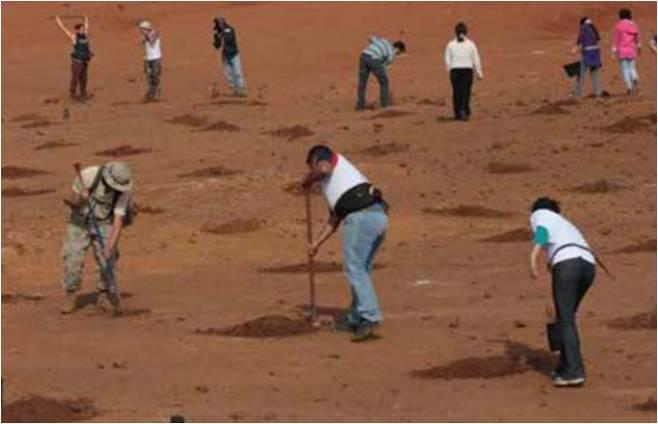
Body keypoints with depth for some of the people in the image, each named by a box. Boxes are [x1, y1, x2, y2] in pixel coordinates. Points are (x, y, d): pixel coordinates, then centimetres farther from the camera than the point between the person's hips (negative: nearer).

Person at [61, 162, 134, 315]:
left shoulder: (124, 189, -24)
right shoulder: (88, 175, -27)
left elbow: (118, 221, -27)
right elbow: (73, 204, -16)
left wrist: (111, 247, -38)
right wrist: (80, 199, -39)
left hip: (104, 224, 0)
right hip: (80, 221, 0)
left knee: (107, 260, -13)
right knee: (72, 258, -10)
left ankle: (105, 295, 6)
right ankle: (71, 297, 5)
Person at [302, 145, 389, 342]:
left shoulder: (336, 160, 14)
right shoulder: (334, 185, 36)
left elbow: (323, 168, -11)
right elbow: (334, 220, 34)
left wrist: (307, 181, 8)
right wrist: (317, 243, 30)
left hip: (361, 216, -9)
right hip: (379, 216, 9)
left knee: (354, 268, -8)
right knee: (362, 269, 17)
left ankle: (370, 316, -20)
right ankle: (356, 319, 22)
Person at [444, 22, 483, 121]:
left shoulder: (451, 44, 0)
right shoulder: (471, 44, -2)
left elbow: (448, 60, 0)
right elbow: (476, 59, 1)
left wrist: (450, 72, 11)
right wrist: (479, 73, 10)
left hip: (455, 70, 1)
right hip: (467, 70, -1)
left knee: (456, 92, 10)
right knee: (466, 91, 0)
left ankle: (458, 114, 15)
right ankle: (463, 111, -18)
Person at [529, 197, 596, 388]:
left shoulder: (539, 214, 23)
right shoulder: (567, 226, 42)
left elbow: (541, 232, -2)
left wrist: (533, 258, -17)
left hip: (568, 264, -7)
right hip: (588, 265, 7)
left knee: (565, 320, -5)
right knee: (567, 315, 23)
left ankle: (574, 372, -15)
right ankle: (566, 366, 25)